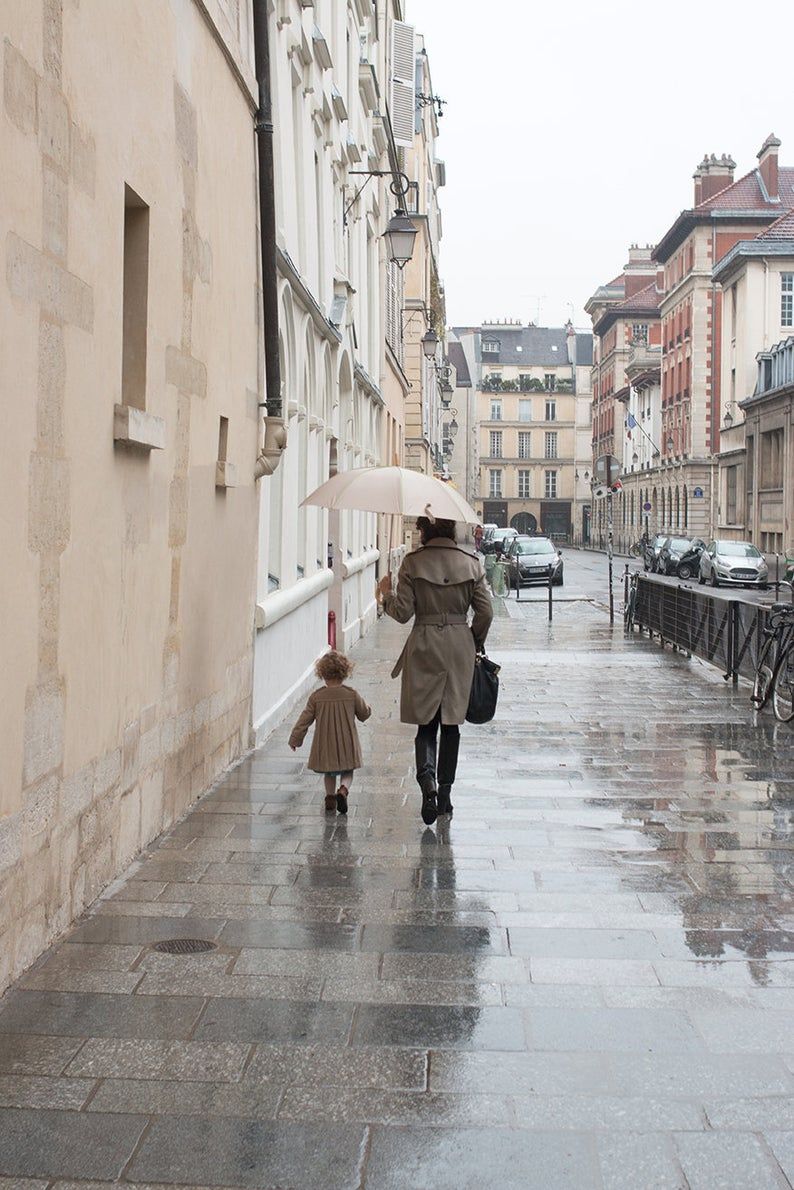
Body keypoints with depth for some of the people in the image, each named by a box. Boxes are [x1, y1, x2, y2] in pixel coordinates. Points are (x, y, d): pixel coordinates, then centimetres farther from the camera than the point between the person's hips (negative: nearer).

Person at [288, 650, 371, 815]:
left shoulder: (316, 697, -8)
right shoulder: (352, 694, -8)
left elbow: (304, 720, -2)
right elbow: (364, 714, 6)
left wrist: (295, 739, 9)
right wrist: (368, 709, 29)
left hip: (325, 746, 1)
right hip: (347, 746, 0)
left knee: (329, 773, 22)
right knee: (347, 772, 15)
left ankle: (330, 796, 16)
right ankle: (343, 790, -11)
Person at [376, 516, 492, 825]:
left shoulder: (413, 562, -6)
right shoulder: (471, 562, 0)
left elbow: (403, 613, -7)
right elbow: (485, 612, 0)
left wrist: (386, 594, 12)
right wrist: (476, 644, 15)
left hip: (424, 648, -2)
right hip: (459, 647, 2)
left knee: (426, 723, 6)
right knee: (451, 723, 11)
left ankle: (428, 782, -17)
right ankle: (445, 794, 15)